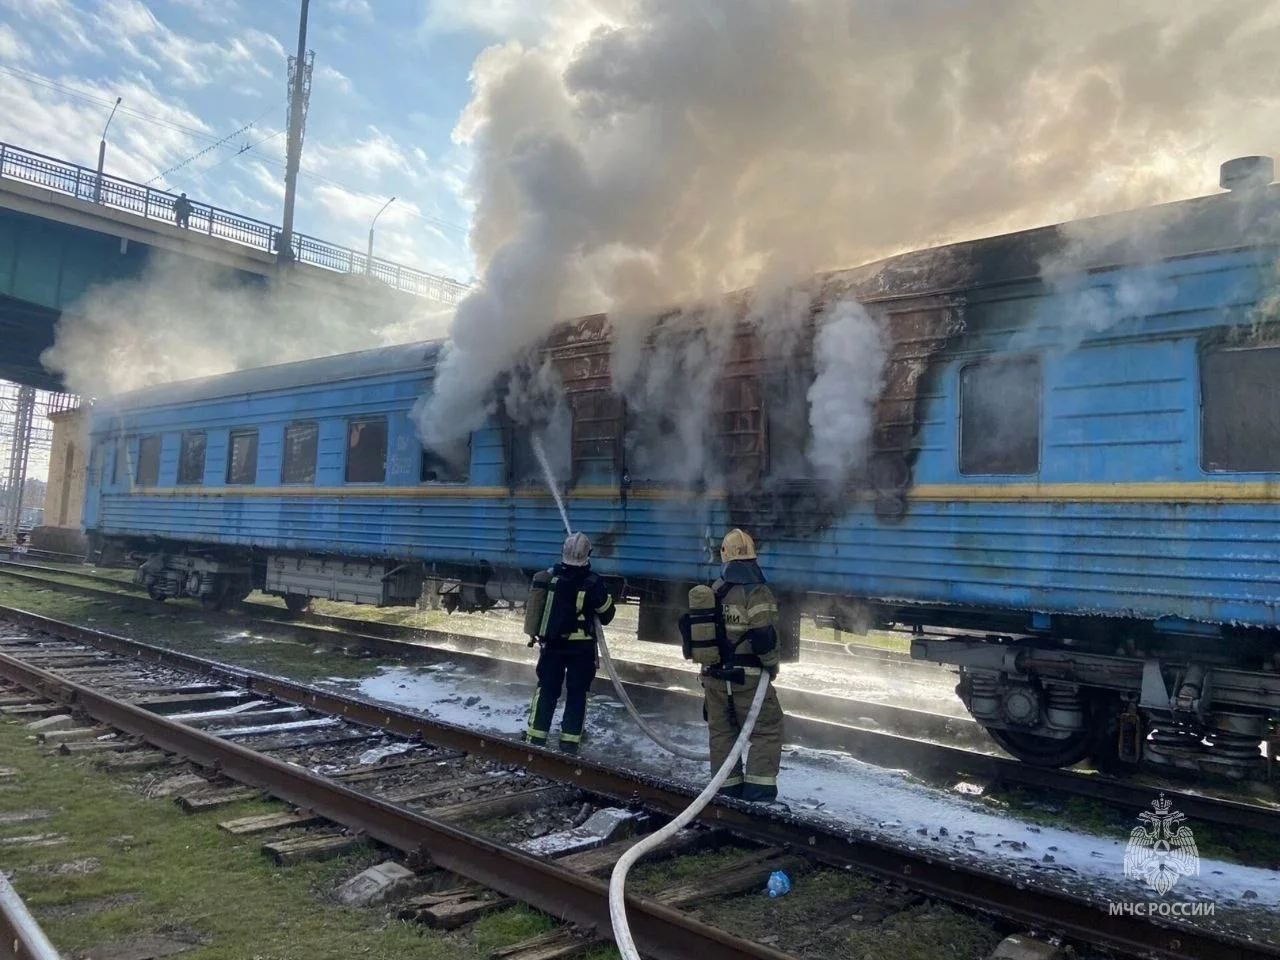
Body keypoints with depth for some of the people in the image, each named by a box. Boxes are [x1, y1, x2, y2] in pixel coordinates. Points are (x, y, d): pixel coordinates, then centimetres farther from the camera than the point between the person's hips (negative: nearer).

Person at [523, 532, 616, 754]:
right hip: (581, 647, -3)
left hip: (552, 644, 3)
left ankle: (535, 735, 13)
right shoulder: (592, 583, -16)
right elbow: (607, 614, -5)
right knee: (577, 693, 7)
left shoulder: (549, 577, -4)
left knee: (546, 689, 14)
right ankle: (569, 740, 7)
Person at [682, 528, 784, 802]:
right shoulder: (756, 592, -15)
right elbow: (764, 635, -21)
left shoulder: (710, 592, 6)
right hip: (747, 677, -6)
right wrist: (773, 664, -3)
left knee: (721, 730, 15)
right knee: (767, 729, 4)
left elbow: (689, 626, 11)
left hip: (713, 675, 6)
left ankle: (729, 788, 23)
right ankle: (759, 791, -1)